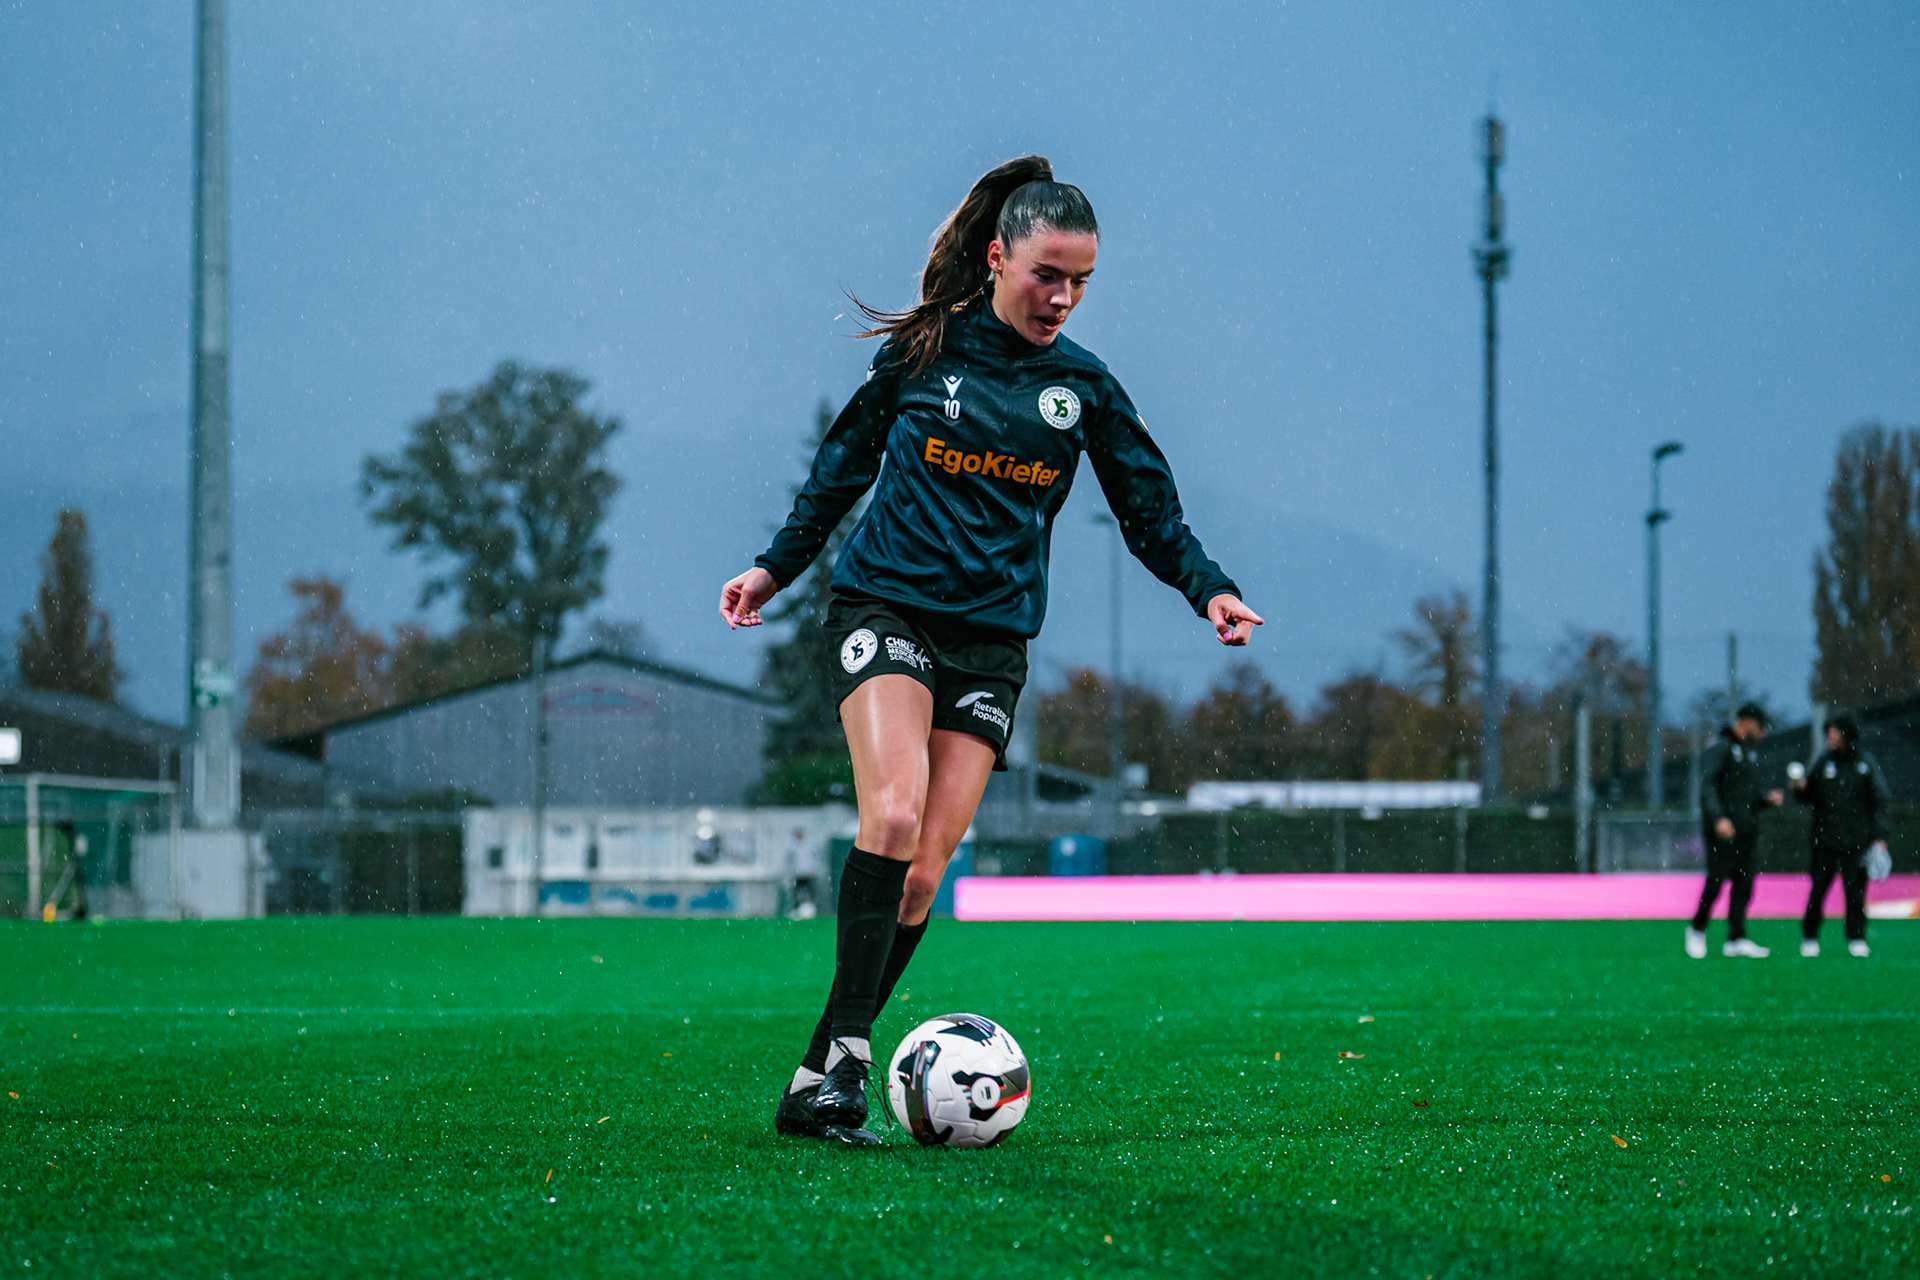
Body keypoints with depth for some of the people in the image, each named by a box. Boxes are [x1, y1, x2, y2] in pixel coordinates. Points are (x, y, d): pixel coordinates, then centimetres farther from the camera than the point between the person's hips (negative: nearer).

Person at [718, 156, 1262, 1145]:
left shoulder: (1084, 386, 7)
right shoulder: (921, 352, 2)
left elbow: (1152, 514, 12)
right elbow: (845, 462, 15)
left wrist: (1208, 587, -5)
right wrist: (777, 567, 14)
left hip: (992, 639, 2)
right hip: (884, 607, -2)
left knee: (923, 873, -6)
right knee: (892, 814, -27)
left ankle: (818, 1084, 1)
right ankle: (849, 1047, -25)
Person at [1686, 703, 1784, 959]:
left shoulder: (1752, 753, 20)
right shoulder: (1720, 749, -7)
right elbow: (1707, 786, -16)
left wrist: (1769, 797, 3)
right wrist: (1718, 818, -27)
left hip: (1747, 831, 8)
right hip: (1722, 832, -8)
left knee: (1743, 884, 3)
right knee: (1717, 880, -6)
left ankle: (1736, 939, 3)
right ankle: (1697, 930, 11)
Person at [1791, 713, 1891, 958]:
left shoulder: (1866, 764, 2)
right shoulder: (1823, 761, 7)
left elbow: (1882, 800, 4)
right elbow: (1807, 797, 13)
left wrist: (1879, 836, -3)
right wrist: (1800, 788, -11)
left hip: (1856, 842, -1)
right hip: (1824, 840, 1)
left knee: (1855, 891, -1)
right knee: (1817, 890, -1)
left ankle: (1856, 940, 9)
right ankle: (1810, 938, 8)